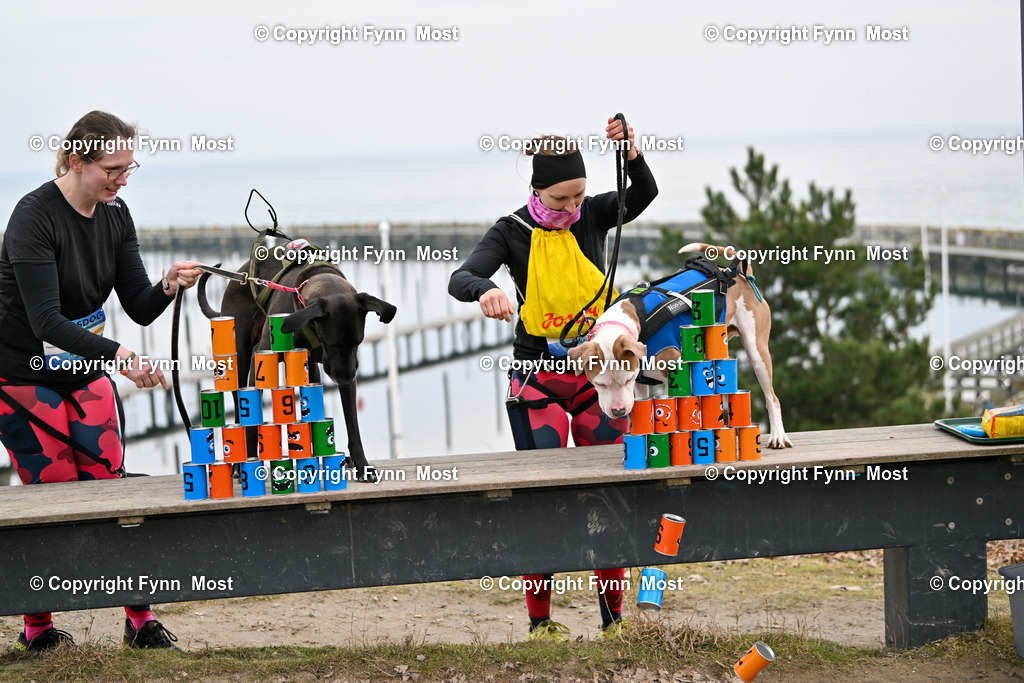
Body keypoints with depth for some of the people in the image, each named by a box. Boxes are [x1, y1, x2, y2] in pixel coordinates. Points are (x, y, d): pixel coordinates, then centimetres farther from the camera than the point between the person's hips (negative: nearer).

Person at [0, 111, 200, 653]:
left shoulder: (115, 215, -1)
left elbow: (139, 308, -1)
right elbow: (45, 321, -29)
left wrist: (169, 286, -23)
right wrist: (117, 355, -39)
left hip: (84, 371, 6)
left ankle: (140, 618, 5)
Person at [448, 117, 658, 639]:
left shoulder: (593, 215, 1)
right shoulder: (513, 232, -5)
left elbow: (644, 195, -16)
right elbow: (459, 278, -18)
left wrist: (631, 153, -36)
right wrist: (485, 291, -41)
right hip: (538, 375, -2)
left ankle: (613, 615, 14)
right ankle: (540, 621, 7)